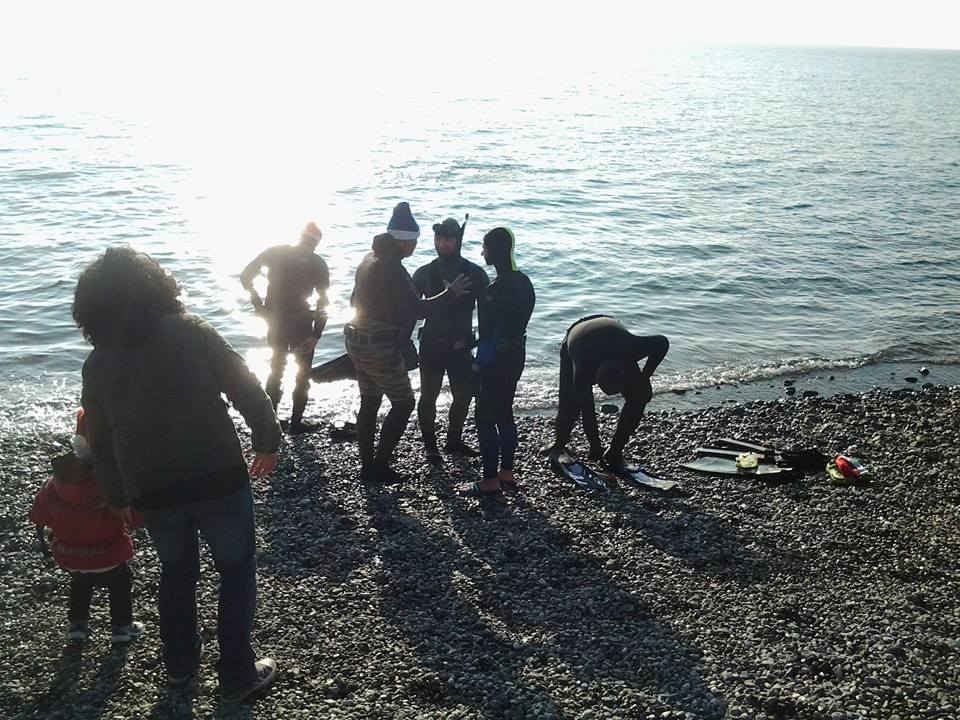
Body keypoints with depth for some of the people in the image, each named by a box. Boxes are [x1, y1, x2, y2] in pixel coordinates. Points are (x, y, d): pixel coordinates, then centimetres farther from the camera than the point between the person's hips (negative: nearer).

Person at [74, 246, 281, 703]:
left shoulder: (97, 366, 0)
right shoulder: (191, 332, -10)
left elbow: (101, 445, 7)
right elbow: (247, 390, -11)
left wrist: (117, 498, 21)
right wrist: (267, 441, 3)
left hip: (152, 491, 3)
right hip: (218, 477, -3)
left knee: (176, 571, 26)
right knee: (236, 571, 14)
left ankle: (180, 664, 40)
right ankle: (238, 676, 21)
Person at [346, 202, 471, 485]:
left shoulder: (370, 258, 9)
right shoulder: (392, 268, -21)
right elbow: (417, 309, -24)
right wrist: (451, 293, -15)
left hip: (358, 342, 9)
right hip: (381, 348, -9)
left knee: (369, 403, 14)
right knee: (403, 403, 2)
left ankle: (367, 467, 19)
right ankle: (380, 466, 2)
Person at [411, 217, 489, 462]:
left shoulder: (475, 274, -2)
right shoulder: (424, 273, -2)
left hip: (461, 346, 1)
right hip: (432, 345, -1)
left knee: (464, 396, 8)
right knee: (428, 396, 4)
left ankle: (454, 440, 27)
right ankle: (429, 444, 19)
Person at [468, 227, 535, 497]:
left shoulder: (499, 287, -21)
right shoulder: (523, 281, 7)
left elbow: (491, 332, -22)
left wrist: (481, 364, -17)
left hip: (496, 360, -9)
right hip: (516, 355, 9)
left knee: (485, 417, 0)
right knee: (504, 413, 18)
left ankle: (490, 479, 5)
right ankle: (507, 473, 26)